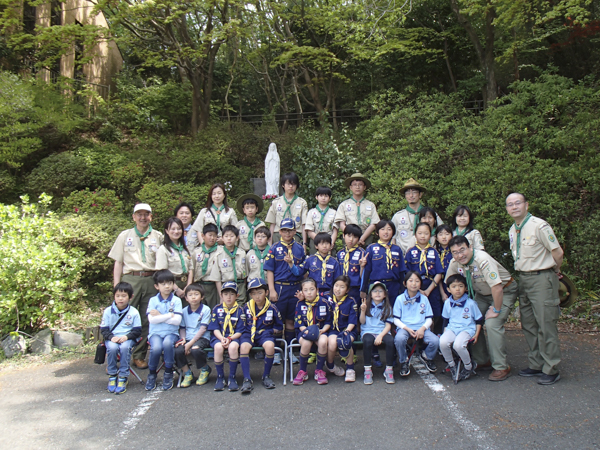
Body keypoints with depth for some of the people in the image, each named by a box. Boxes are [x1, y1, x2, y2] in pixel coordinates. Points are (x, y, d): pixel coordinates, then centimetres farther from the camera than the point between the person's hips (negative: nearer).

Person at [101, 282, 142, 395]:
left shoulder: (133, 312, 2)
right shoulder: (108, 311, 5)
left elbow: (137, 331, 1)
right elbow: (103, 329, 4)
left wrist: (126, 337, -18)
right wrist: (111, 337, -16)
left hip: (128, 338, -1)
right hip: (112, 338, 1)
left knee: (125, 347, -34)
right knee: (112, 348, -32)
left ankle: (123, 378, -24)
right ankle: (112, 377, -15)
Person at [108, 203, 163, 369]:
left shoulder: (158, 237, 13)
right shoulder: (125, 236, 14)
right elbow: (118, 262, 10)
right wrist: (117, 285, 1)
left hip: (151, 280, 1)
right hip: (130, 279, -1)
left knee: (147, 320, 2)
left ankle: (139, 356, 12)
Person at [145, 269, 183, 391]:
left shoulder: (176, 300, 3)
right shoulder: (153, 300, 5)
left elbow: (177, 321, -9)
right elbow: (151, 319, -9)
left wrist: (160, 316, -8)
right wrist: (169, 315, -10)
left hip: (171, 333, 0)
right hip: (155, 333, 0)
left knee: (167, 343, -34)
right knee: (156, 347, -31)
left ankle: (168, 374, -13)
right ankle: (152, 374, -3)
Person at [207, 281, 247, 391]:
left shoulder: (239, 310, 3)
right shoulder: (217, 309, 7)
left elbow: (239, 331, -2)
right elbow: (215, 329, 2)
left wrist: (229, 339, -19)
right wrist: (221, 339, -17)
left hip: (234, 337, -1)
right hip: (219, 337, 1)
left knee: (233, 346, -34)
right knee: (218, 347, -32)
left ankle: (232, 378, -18)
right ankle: (220, 378, -13)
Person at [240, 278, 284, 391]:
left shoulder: (272, 308, 0)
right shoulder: (247, 307, 4)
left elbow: (280, 328, 10)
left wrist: (269, 331, -3)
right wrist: (247, 331, -2)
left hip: (265, 334, -1)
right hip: (249, 334, 1)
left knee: (269, 346, -34)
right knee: (244, 347, -32)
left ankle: (266, 376, -12)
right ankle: (247, 379, -24)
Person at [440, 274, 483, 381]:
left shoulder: (470, 303, -1)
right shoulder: (447, 304, 8)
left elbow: (479, 320, 7)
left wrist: (476, 334, -1)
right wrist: (445, 331, 12)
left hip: (467, 329, -3)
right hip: (452, 328, 3)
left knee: (458, 345, -34)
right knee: (442, 342, -29)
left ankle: (469, 367, -4)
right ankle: (451, 365, -2)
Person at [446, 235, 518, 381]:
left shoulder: (482, 259, -33)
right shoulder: (454, 263, -13)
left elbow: (497, 288, -34)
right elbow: (448, 284, 3)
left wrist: (496, 310, -25)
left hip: (504, 291, -6)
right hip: (482, 294, 7)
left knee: (492, 324, -21)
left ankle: (501, 367, -7)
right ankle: (482, 361, 13)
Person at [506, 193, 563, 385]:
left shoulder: (539, 226, -15)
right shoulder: (512, 230, 10)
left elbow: (558, 252, -11)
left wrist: (555, 271, 2)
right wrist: (522, 274, 15)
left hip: (542, 278, -8)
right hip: (523, 279, 8)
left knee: (545, 325, -4)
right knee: (528, 325, 13)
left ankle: (551, 370, 7)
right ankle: (536, 365, 24)